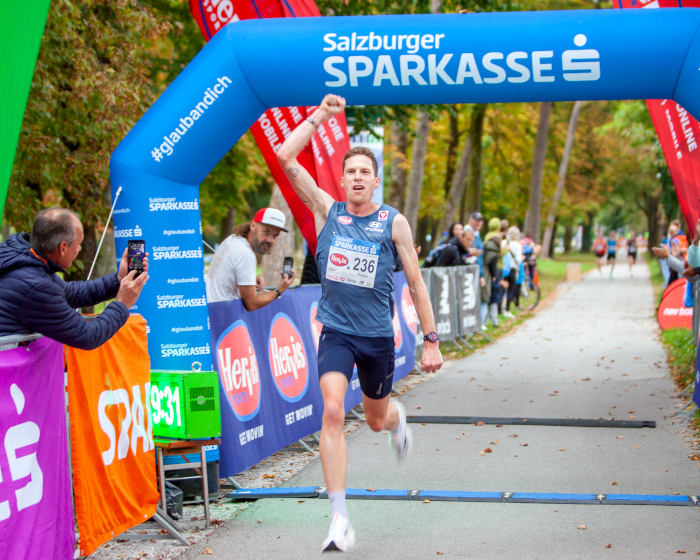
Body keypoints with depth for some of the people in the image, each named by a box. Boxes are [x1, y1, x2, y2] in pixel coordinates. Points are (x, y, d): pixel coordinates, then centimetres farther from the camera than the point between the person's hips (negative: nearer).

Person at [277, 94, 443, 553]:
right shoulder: (327, 210, 0)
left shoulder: (393, 222, -2)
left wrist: (432, 341, 0)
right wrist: (321, 115, -8)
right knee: (332, 413, -18)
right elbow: (286, 157, -7)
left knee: (376, 420, 17)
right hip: (336, 331, 0)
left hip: (377, 336, 0)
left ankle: (397, 417, 58)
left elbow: (416, 283, 2)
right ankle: (340, 518, -14)